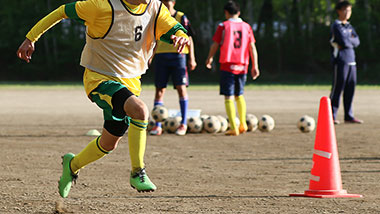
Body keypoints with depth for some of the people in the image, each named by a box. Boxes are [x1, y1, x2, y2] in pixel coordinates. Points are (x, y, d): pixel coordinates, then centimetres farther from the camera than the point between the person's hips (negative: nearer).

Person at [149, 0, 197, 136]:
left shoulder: (181, 18, 1)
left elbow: (189, 38, 3)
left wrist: (192, 59, -2)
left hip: (177, 56, -3)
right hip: (161, 57, 3)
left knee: (181, 88, -5)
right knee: (159, 89, 0)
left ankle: (183, 124, 3)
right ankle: (157, 126, 3)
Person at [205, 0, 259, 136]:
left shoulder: (223, 26, -2)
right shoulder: (246, 27, 6)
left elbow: (215, 45, 2)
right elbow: (252, 48, 5)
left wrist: (209, 58, 19)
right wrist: (255, 66, 8)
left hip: (227, 65, -4)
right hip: (242, 66, 4)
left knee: (228, 97, -2)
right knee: (239, 95, 21)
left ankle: (234, 128, -10)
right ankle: (242, 123, 13)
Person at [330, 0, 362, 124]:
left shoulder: (350, 27, 20)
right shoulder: (336, 26, -5)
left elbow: (357, 41, 8)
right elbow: (344, 41, -16)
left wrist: (347, 41, -8)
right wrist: (351, 41, 2)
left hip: (351, 61, 8)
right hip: (340, 60, -8)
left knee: (350, 89, 7)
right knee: (338, 88, -8)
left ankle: (349, 116, 12)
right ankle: (331, 116, -6)